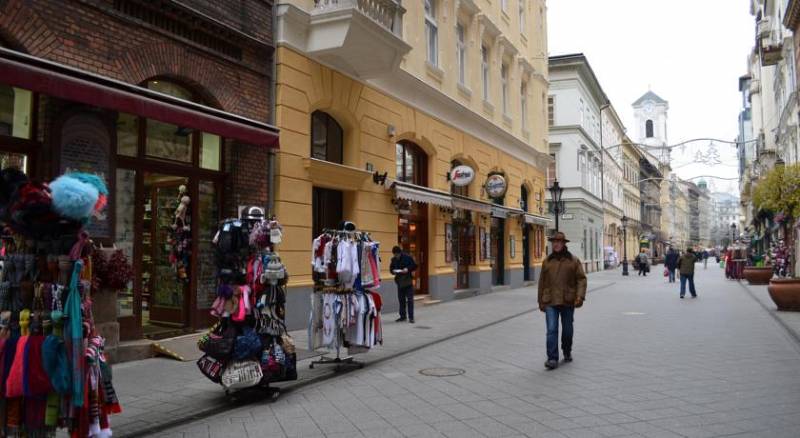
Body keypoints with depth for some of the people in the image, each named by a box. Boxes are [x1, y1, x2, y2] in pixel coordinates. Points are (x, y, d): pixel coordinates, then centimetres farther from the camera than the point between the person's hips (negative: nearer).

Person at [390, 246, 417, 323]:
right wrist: (393, 271, -10)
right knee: (401, 300, 9)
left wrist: (408, 269, -21)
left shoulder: (408, 257, -10)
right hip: (399, 281, 4)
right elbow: (391, 268, 12)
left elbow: (414, 266, -5)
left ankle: (411, 317, 1)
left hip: (408, 281, -4)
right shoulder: (394, 259, 2)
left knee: (410, 299, -3)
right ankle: (402, 316, 19)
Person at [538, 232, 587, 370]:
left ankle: (567, 352, 35)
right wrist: (541, 301, 10)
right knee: (551, 330, -9)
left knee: (567, 330, 13)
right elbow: (542, 282, 10)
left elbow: (581, 279, -2)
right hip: (550, 302, 0)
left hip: (568, 302, 0)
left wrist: (580, 296, -15)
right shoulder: (547, 261, 7)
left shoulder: (573, 260, 2)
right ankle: (552, 358, -7)